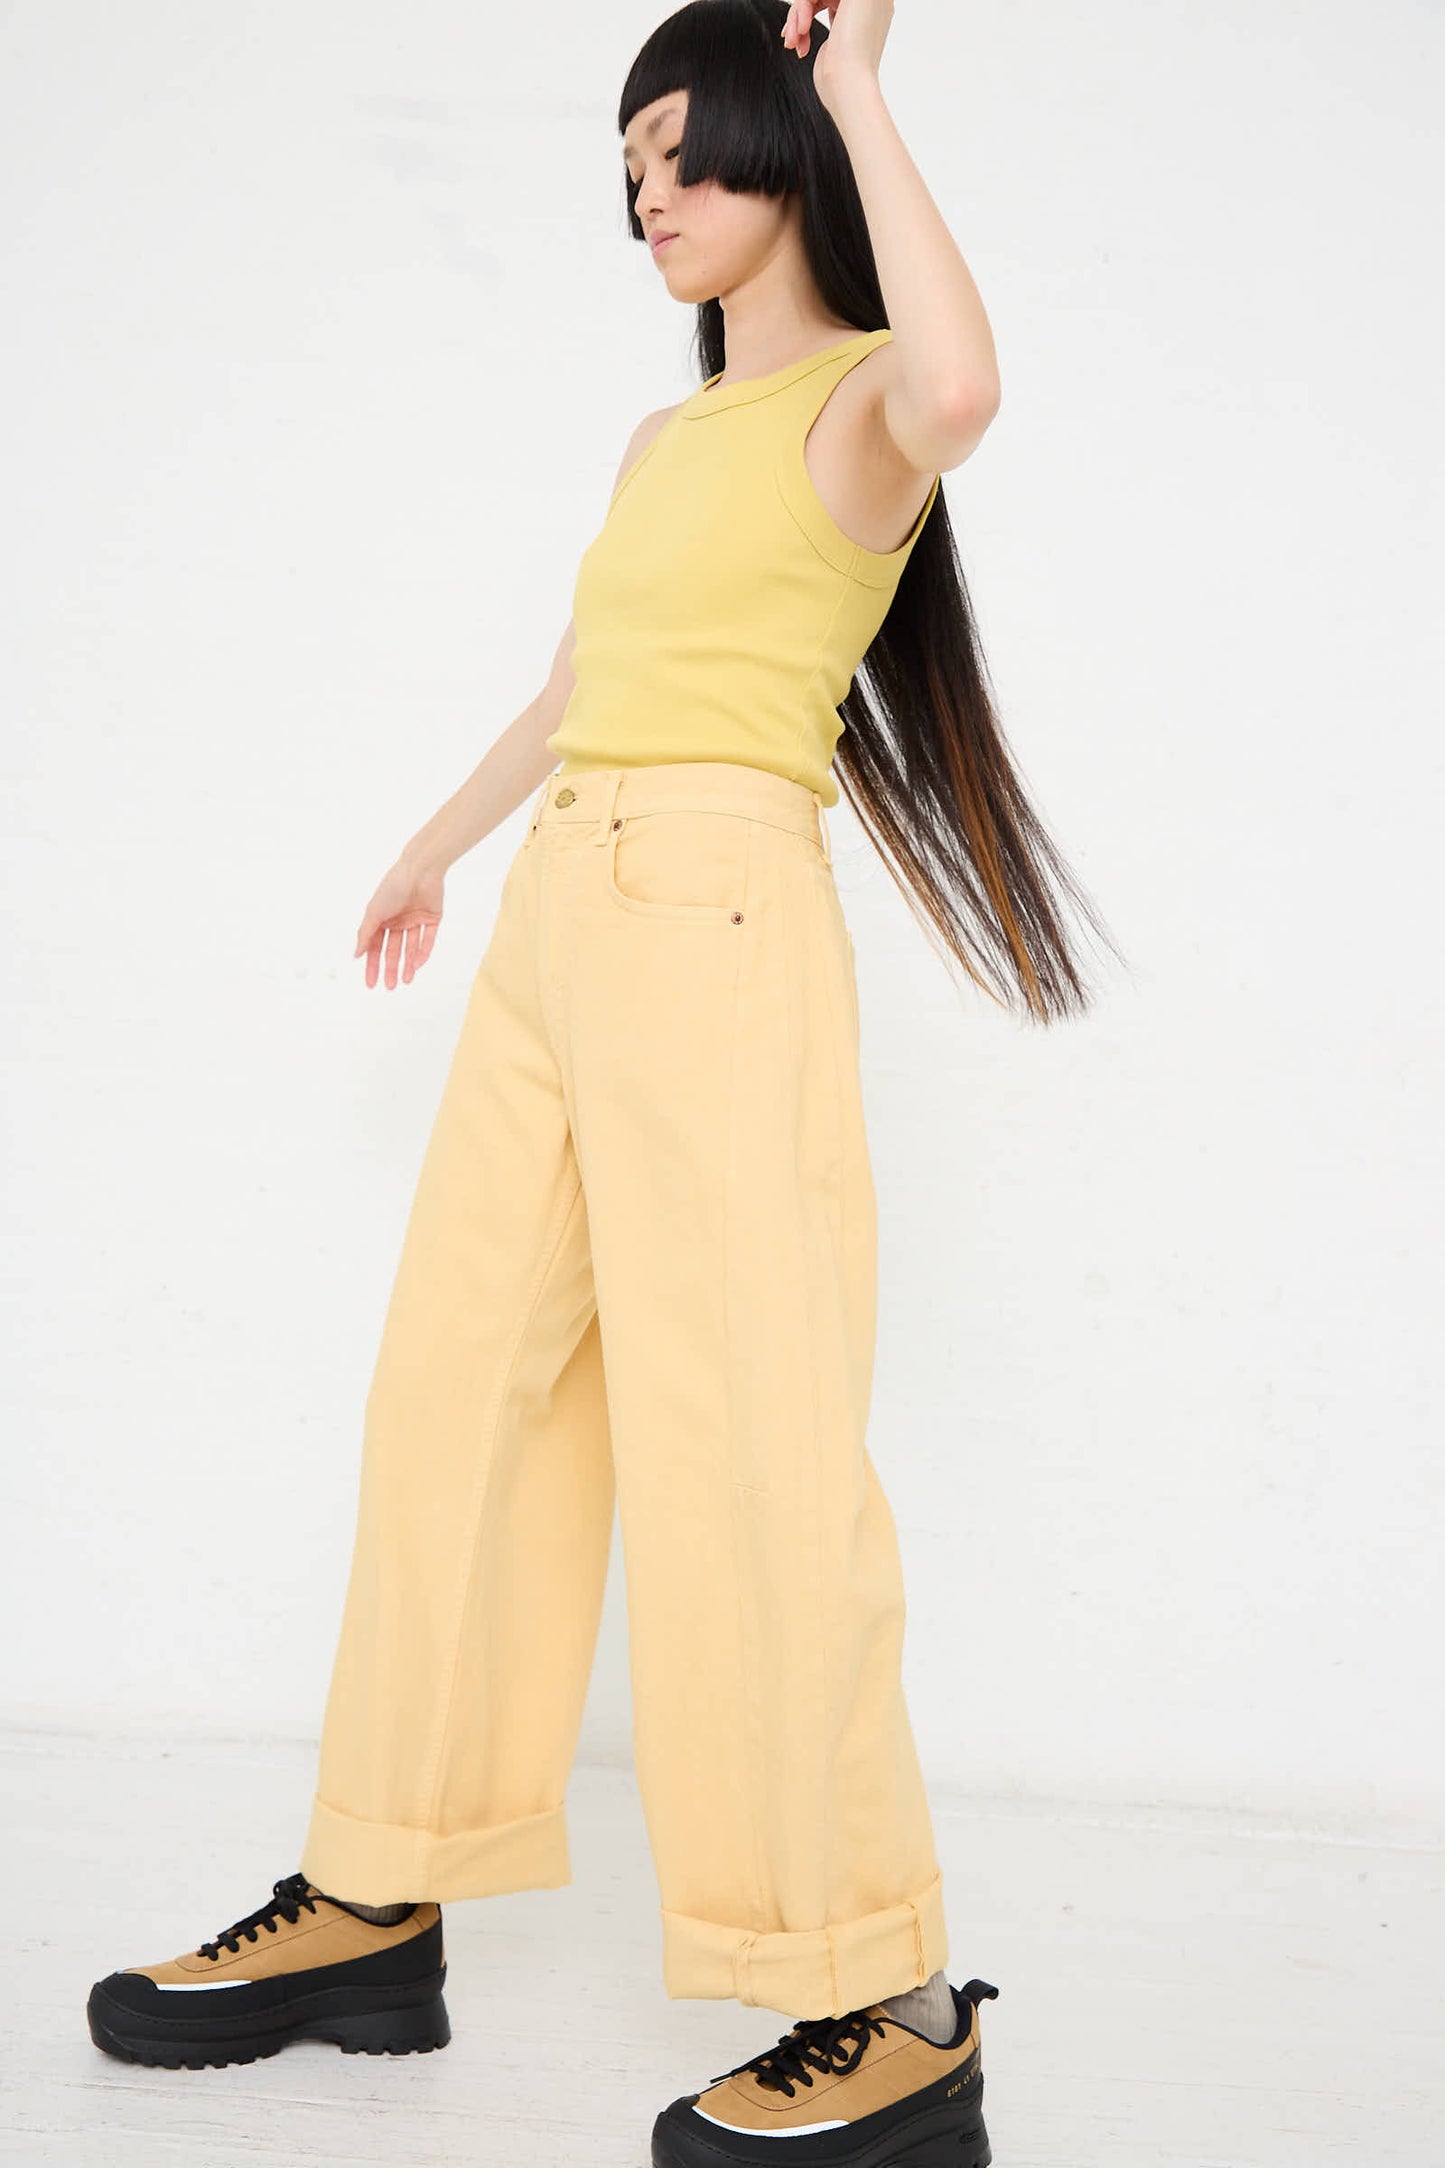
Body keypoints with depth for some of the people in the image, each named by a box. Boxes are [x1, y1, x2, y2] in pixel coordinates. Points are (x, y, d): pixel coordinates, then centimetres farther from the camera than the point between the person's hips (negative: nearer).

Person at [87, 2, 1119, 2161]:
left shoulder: (855, 400, -1)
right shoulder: (666, 439, 23)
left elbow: (958, 385, -28)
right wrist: (438, 842, 50)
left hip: (712, 915, -9)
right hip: (557, 927, 9)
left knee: (742, 1443, -12)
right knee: (454, 1395, 9)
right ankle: (373, 1908, 21)